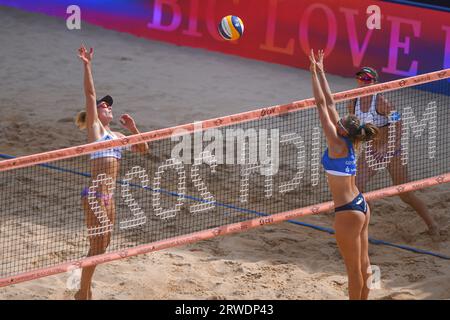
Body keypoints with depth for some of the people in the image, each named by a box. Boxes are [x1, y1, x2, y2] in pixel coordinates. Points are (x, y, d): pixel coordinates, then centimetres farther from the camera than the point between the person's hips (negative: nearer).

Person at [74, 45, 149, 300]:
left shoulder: (115, 135, 19)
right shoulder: (95, 128, 0)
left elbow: (143, 149, 24)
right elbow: (90, 94, -9)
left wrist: (133, 128, 10)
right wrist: (87, 66, -17)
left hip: (108, 197, 8)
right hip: (95, 195, -8)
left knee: (103, 246, 14)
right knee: (97, 247, -7)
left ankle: (85, 290, 25)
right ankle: (83, 294, 2)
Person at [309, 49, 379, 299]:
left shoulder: (338, 145, -18)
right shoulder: (349, 143, 1)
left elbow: (322, 105, -17)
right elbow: (329, 103, 6)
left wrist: (315, 73, -13)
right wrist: (320, 73, 9)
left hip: (348, 212, -9)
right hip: (361, 205, 9)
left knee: (355, 269, 3)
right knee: (363, 265, 16)